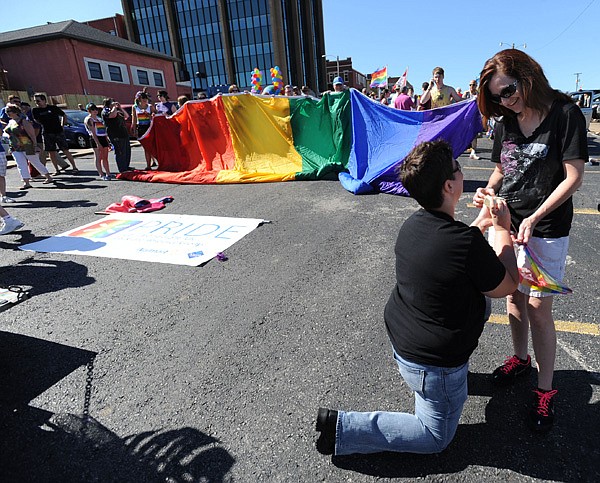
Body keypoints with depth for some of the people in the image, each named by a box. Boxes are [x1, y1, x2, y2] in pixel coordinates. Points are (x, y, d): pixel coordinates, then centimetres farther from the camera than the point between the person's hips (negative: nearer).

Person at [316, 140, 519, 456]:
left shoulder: (413, 224, -7)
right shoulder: (466, 241, -31)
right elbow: (508, 285, -11)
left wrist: (480, 224, 12)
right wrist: (502, 228, -3)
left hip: (399, 335, 7)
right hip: (433, 363, -7)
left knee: (479, 302, 24)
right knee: (436, 438, 18)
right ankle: (342, 427, 7)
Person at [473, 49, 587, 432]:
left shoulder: (565, 114, -9)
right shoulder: (506, 123, 8)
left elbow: (574, 177, -12)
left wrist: (535, 218, -20)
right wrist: (489, 191, -6)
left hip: (546, 228, -5)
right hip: (507, 221, 5)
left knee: (538, 307, -2)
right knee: (514, 296, 14)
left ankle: (546, 390, 15)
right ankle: (520, 359, 35)